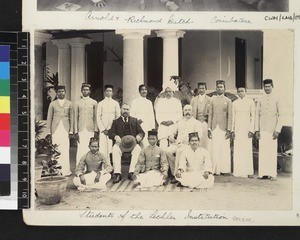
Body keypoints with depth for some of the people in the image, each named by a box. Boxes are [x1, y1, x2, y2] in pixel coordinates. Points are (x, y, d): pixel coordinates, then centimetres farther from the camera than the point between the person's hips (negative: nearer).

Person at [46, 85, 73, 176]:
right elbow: (49, 118, 10)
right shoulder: (52, 104, 11)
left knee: (65, 150, -6)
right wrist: (49, 131, 4)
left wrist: (71, 130, 3)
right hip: (55, 130, 0)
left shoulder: (69, 104, 11)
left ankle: (66, 170, -1)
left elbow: (71, 118, 11)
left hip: (65, 129, 0)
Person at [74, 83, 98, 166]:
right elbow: (75, 118, 8)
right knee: (80, 149, -5)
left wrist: (96, 131, 0)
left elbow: (95, 117, 8)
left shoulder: (94, 102, 9)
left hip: (90, 130, 0)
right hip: (81, 130, 0)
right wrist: (76, 132, 1)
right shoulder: (77, 103, 9)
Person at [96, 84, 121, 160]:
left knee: (111, 148, -7)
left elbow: (118, 117, 9)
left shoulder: (115, 103, 11)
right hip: (103, 130, 0)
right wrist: (103, 129, -5)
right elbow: (98, 118, 6)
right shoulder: (100, 103, 9)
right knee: (102, 148, -7)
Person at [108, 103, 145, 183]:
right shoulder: (116, 121, 19)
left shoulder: (134, 120, 21)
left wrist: (139, 136, -11)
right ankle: (117, 174, -37)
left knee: (138, 149, -33)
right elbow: (110, 133, 6)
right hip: (120, 142, 0)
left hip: (132, 142, 0)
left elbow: (141, 132, 14)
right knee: (115, 149, -34)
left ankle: (131, 172, -36)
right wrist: (115, 136, -17)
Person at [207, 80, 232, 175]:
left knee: (225, 149, -4)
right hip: (214, 128, 2)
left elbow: (230, 116, 2)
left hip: (224, 128, -2)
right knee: (215, 149, 0)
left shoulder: (228, 101, 6)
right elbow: (210, 115, 10)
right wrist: (209, 129, 4)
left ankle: (225, 169, 4)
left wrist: (229, 130, -7)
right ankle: (215, 170, 5)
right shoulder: (212, 100, 12)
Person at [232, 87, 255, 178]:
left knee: (247, 149, -4)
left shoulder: (250, 102, 3)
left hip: (247, 127, -2)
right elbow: (233, 117, 11)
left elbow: (253, 116, 1)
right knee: (237, 150, 0)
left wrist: (251, 130, -6)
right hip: (237, 128, 2)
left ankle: (248, 172, 0)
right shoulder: (234, 103, 9)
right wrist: (232, 130, 5)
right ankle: (238, 171, 5)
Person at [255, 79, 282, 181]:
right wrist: (257, 129, 3)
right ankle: (263, 173, 4)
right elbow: (257, 115, 11)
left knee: (273, 151, -3)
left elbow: (280, 116, 2)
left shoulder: (276, 100, 3)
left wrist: (277, 130, -6)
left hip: (272, 129, -2)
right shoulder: (260, 100, 10)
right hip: (262, 130, 2)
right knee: (262, 151, 0)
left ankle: (273, 174, 1)